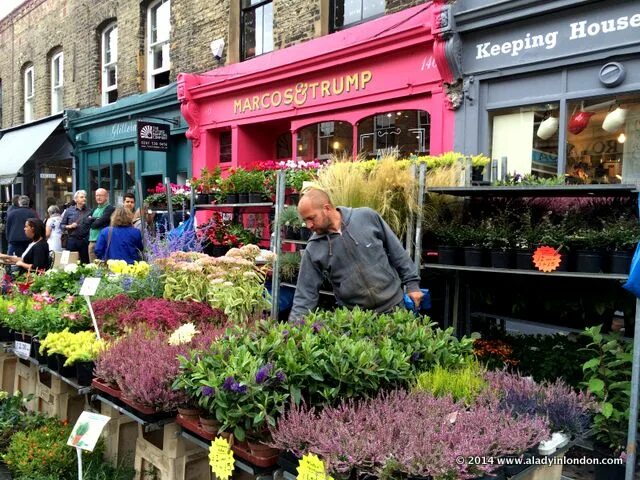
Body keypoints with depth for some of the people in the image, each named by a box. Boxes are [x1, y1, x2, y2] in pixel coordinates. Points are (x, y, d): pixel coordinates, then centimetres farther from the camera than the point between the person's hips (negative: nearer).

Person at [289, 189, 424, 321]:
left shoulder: (368, 217, -9)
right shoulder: (313, 249, -7)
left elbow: (396, 251, 0)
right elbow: (305, 294, -4)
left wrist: (412, 283, 0)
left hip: (393, 306, 0)